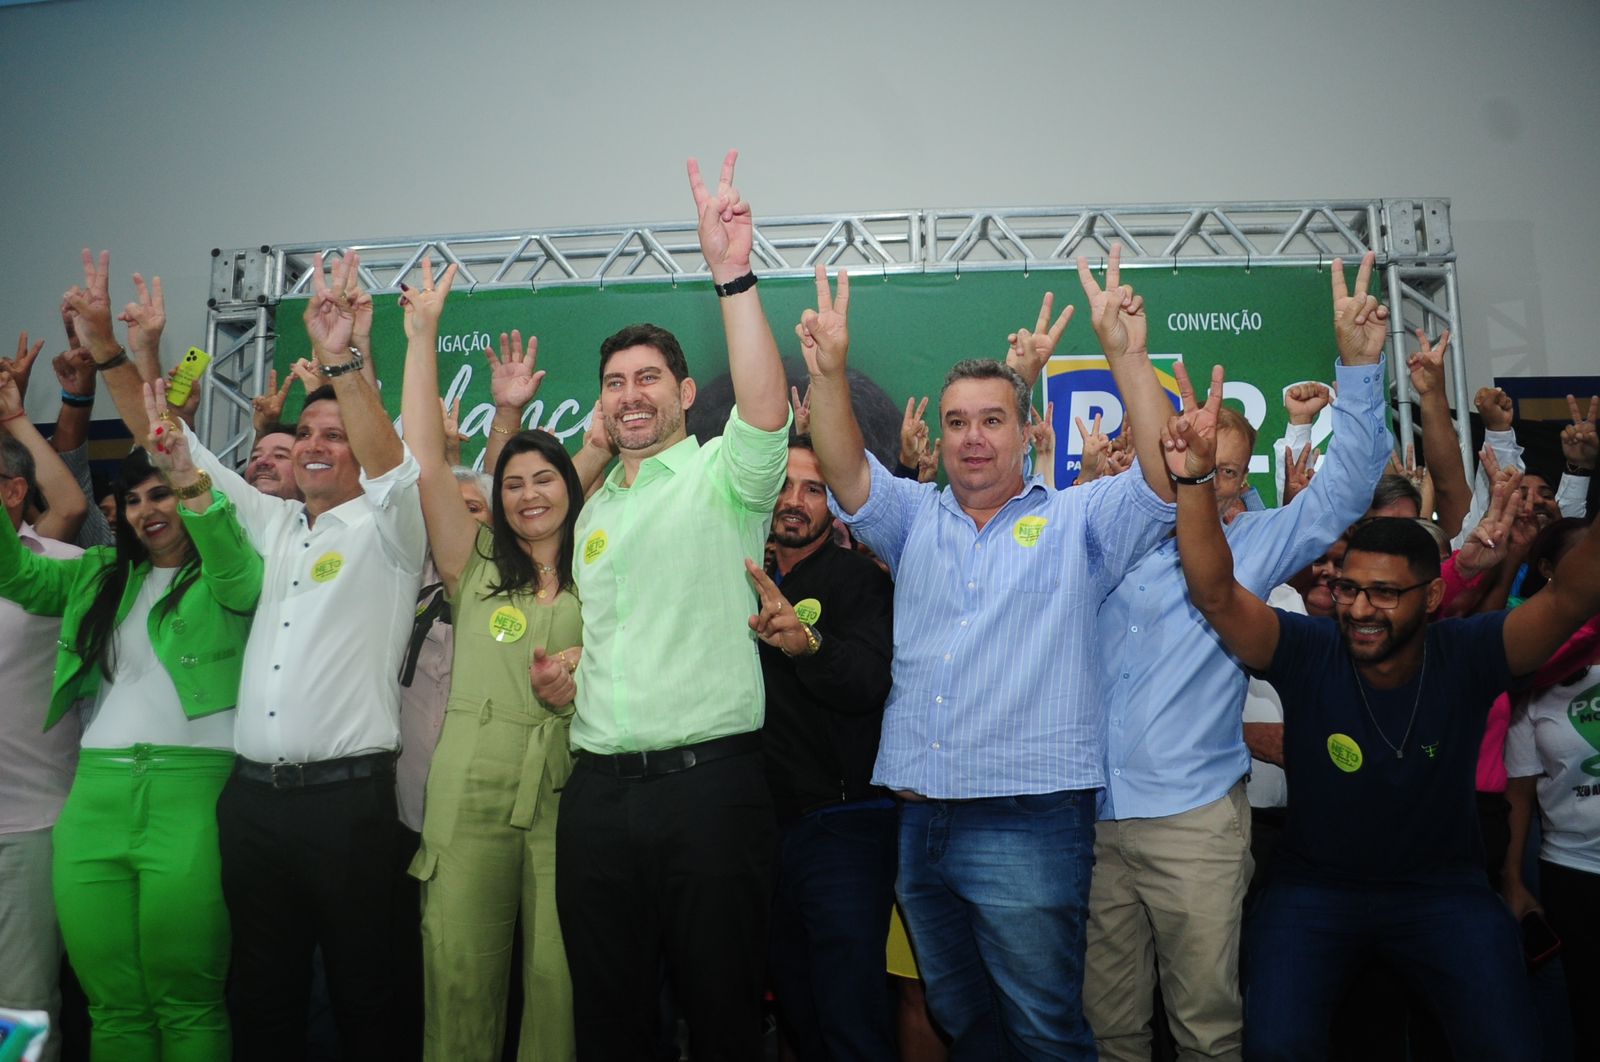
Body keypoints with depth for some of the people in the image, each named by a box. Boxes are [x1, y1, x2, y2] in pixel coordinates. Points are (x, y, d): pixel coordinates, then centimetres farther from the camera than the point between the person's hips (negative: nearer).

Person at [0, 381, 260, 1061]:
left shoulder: (223, 572, 3)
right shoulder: (103, 574, 21)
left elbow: (244, 581, -18)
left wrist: (192, 485, -29)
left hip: (194, 783, -5)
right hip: (97, 788, 5)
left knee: (187, 1003, 0)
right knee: (112, 1004, 8)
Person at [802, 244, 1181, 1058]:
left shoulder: (1075, 520, 2)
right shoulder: (915, 518, 11)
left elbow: (1166, 474, -13)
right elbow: (845, 474, -4)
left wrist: (1126, 355, -23)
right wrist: (828, 373, -20)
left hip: (1027, 819, -4)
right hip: (919, 818, 4)